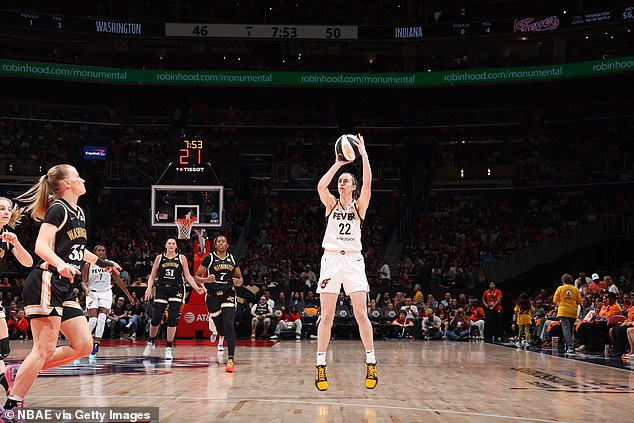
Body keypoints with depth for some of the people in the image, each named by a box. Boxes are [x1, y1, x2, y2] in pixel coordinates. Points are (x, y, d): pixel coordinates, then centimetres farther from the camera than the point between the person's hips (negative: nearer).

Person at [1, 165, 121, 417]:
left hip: (63, 289, 9)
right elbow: (41, 246, -20)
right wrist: (60, 264, -37)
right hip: (45, 284, -9)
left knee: (84, 346, 4)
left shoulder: (79, 213, 18)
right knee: (45, 349, -11)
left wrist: (101, 262, 40)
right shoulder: (58, 210, -9)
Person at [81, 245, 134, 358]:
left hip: (106, 293, 1)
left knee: (102, 318, -16)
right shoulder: (88, 265, -1)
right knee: (93, 320, -14)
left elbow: (119, 281, 9)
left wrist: (129, 295, 10)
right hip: (92, 293, -1)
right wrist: (86, 289, -28)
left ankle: (96, 345, -10)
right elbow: (84, 281, -4)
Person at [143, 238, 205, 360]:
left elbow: (187, 276, 7)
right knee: (156, 318, -3)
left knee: (172, 319, -8)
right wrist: (149, 288, -5)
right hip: (161, 290, 1)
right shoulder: (159, 258, 8)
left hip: (176, 290, -1)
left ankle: (169, 348, 0)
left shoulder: (182, 258, 6)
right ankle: (151, 343, 23)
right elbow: (152, 276, 11)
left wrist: (197, 288, -6)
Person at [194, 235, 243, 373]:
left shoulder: (232, 259, 8)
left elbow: (240, 278, 16)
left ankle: (230, 359, -22)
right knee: (220, 328, 5)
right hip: (213, 295, 0)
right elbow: (197, 277, 0)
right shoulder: (209, 258, 0)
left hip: (228, 294, 0)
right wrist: (207, 280, -20)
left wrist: (238, 282, -8)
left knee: (229, 325, -18)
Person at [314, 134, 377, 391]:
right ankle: (321, 366, 1)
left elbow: (368, 184, -9)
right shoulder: (331, 204, 10)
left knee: (361, 314, -5)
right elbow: (321, 186, -10)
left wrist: (363, 154, -11)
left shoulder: (359, 206, 8)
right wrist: (337, 164, -7)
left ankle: (371, 363, 4)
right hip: (331, 259, 1)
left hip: (353, 261, 0)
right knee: (327, 316, -2)